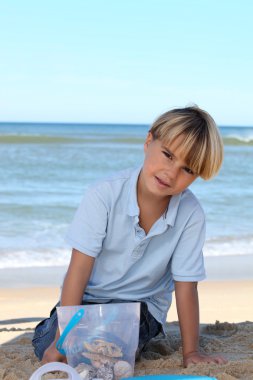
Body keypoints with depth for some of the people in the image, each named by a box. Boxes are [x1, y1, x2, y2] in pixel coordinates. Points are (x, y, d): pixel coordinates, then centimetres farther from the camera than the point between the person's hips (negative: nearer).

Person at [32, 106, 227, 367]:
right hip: (89, 297, 1)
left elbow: (185, 285, -12)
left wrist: (191, 352, -10)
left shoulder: (191, 215, -20)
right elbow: (80, 268, -21)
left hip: (141, 304, -1)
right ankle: (52, 326, 18)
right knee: (47, 350, -16)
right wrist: (62, 339, -23)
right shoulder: (104, 196, -22)